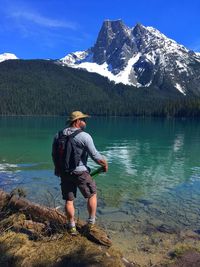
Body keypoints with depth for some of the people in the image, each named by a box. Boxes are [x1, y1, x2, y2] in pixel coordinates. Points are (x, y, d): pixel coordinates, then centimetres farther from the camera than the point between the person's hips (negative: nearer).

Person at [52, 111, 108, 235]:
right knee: (92, 195, 15)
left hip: (64, 173, 5)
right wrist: (105, 164, 4)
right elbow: (95, 156, -14)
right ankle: (91, 223, 21)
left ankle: (72, 227, 24)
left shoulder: (58, 135, 4)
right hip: (80, 172, -5)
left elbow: (54, 155, 12)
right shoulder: (84, 136, -15)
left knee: (69, 200, 14)